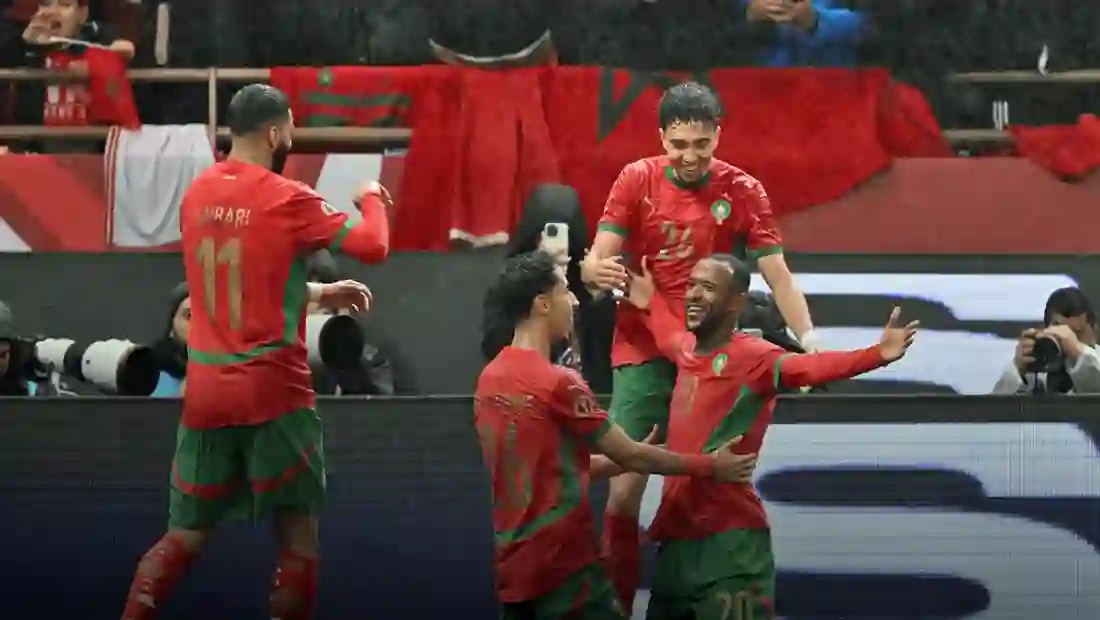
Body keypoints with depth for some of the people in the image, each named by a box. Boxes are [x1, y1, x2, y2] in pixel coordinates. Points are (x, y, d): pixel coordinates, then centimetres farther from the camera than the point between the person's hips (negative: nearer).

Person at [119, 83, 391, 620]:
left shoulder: (196, 195, 10)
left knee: (187, 534, 12)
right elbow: (372, 247, -9)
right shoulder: (286, 198, -10)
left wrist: (318, 293, 23)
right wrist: (371, 197, 10)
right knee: (297, 531, 4)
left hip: (206, 390, 6)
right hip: (272, 391, -6)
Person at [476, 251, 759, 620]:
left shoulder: (491, 379, 11)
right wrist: (710, 467, 5)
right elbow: (628, 455, -6)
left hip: (512, 566, 8)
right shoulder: (558, 383, -14)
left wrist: (637, 458, 26)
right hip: (563, 565, -8)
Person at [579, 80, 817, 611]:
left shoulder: (743, 192, -4)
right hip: (642, 354, 0)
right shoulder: (636, 181, -4)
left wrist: (808, 340, -19)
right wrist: (599, 270, -33)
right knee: (625, 487, -6)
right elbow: (595, 261, -9)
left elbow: (777, 276, -5)